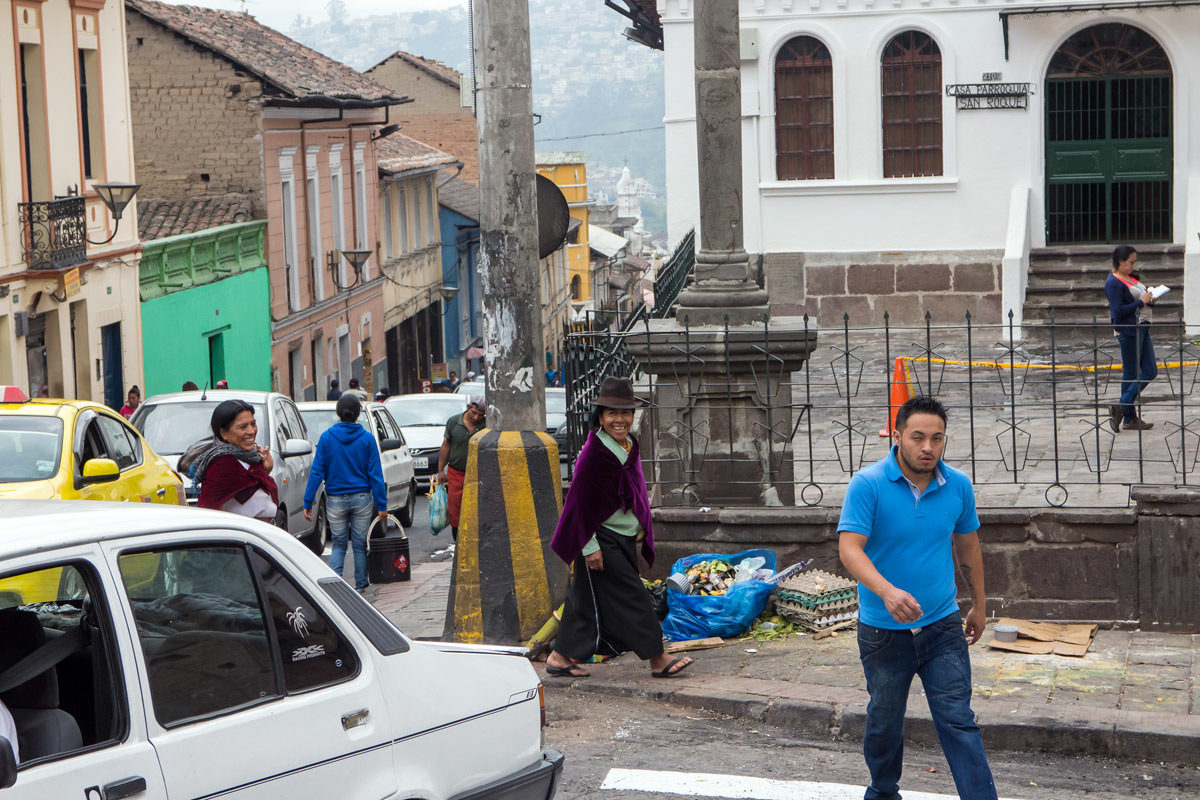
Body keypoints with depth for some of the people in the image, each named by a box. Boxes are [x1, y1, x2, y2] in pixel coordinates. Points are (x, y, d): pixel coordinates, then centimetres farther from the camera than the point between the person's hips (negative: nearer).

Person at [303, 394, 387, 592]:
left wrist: (308, 502, -2)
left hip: (335, 500, 0)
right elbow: (375, 473, -5)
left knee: (338, 545, 10)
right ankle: (361, 585, 16)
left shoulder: (326, 438, -4)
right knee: (360, 544, 10)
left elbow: (317, 472, -5)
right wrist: (381, 504, -1)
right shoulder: (367, 438, -5)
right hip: (362, 498, 0)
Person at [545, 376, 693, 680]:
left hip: (624, 538, 9)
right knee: (630, 597, -5)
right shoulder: (593, 452, -19)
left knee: (586, 598, 13)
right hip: (602, 539, -9)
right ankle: (657, 660, 1)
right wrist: (590, 546, -19)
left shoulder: (630, 447, 8)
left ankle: (560, 657, 21)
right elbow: (582, 500, -18)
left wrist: (641, 528, 20)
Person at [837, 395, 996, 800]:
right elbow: (849, 547, -23)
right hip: (883, 630, -2)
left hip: (942, 626, 2)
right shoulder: (867, 485, -14)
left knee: (958, 720, -4)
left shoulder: (959, 486, -1)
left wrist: (979, 605, 22)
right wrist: (886, 591, -39)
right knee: (885, 720, 15)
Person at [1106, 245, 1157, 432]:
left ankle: (1123, 406, 13)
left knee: (1150, 371, 8)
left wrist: (1150, 299, 4)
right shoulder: (1113, 283, -14)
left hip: (1141, 328, 10)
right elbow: (1118, 311, -20)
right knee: (1131, 373, -3)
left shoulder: (1131, 277, 14)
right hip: (1127, 330, -10)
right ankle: (1129, 417, 6)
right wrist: (1141, 302, -19)